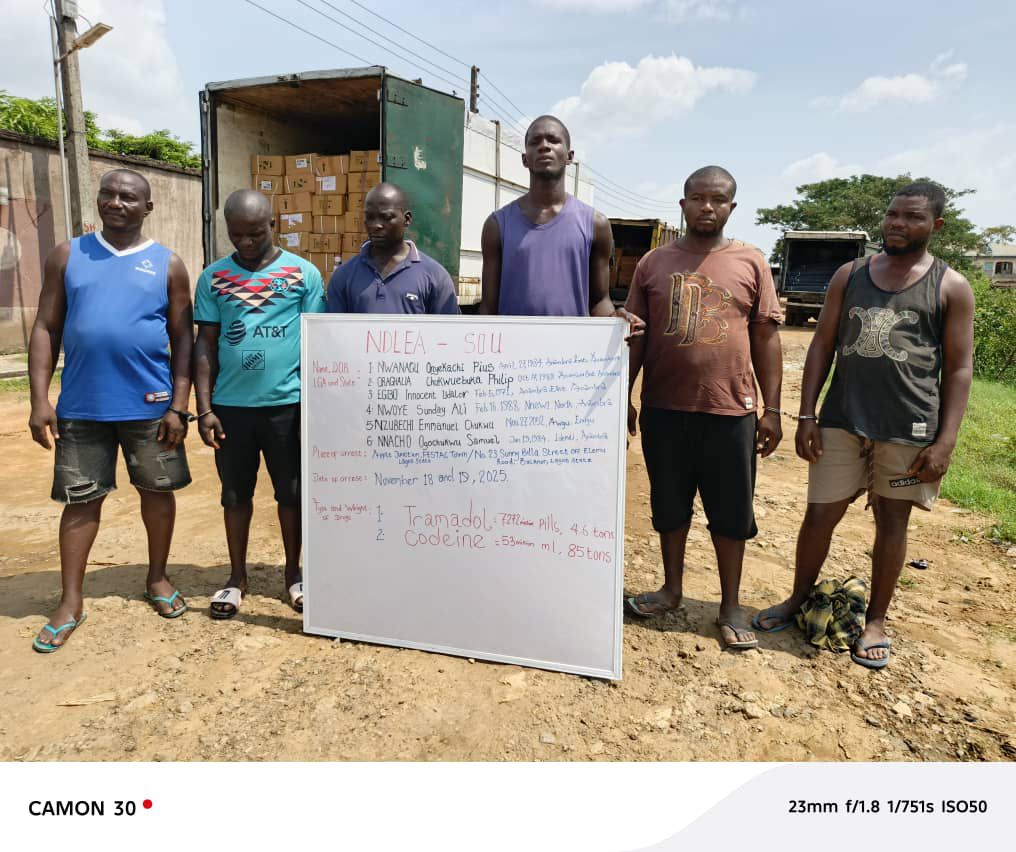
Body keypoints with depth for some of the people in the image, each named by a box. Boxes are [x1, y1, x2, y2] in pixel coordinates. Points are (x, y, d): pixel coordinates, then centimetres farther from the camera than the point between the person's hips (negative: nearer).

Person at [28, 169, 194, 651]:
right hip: (82, 406, 1)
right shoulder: (67, 256, 6)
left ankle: (157, 578, 30)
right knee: (80, 500, 8)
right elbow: (46, 329, 4)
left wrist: (179, 406, -6)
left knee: (157, 491, 10)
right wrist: (39, 400, -4)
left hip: (151, 405, 0)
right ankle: (70, 602, 20)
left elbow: (183, 340, 1)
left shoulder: (167, 265, 3)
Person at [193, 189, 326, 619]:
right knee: (236, 494, 12)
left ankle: (293, 572, 27)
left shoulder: (304, 273, 0)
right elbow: (205, 345, 5)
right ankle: (237, 576, 28)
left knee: (291, 492, 9)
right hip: (231, 405, 2)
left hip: (288, 404, -1)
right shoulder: (213, 277, 5)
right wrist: (204, 409, -1)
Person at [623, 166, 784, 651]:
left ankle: (731, 607, 23)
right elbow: (635, 335, 7)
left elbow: (766, 338, 2)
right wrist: (624, 397, 3)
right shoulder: (654, 263, 6)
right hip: (664, 408, 1)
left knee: (731, 512, 8)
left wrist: (772, 409, -2)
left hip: (731, 411, -1)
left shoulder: (750, 262, 3)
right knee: (669, 505, 13)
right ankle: (672, 589, 32)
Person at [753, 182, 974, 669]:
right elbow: (822, 345, 7)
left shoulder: (951, 288, 2)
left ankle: (875, 621, 27)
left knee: (892, 522, 10)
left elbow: (959, 369, 0)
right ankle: (798, 600, 28)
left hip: (909, 428, -1)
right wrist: (806, 416, 0)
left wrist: (945, 442, -8)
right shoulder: (849, 275, 8)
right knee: (820, 514, 6)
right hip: (841, 422, 2)